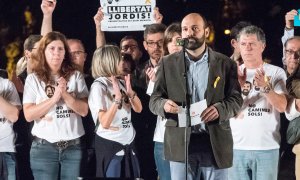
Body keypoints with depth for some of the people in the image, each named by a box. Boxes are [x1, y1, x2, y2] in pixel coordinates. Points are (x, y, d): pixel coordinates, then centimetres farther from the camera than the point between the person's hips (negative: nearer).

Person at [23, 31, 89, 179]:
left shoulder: (76, 76, 4)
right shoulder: (33, 79, 1)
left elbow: (84, 110, -1)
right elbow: (29, 115, -7)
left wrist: (65, 94, -15)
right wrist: (54, 98, -16)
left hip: (73, 146, 1)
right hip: (44, 147, -1)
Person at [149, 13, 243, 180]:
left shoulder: (225, 63, 6)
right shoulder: (168, 63, 8)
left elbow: (236, 99, 4)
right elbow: (154, 99, 7)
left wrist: (220, 109, -18)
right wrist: (164, 104, -17)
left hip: (215, 142, 0)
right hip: (180, 142, 0)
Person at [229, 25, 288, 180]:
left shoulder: (276, 72, 2)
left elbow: (282, 106, -8)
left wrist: (265, 86, -24)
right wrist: (238, 86, -16)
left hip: (267, 147, -2)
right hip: (236, 146, 2)